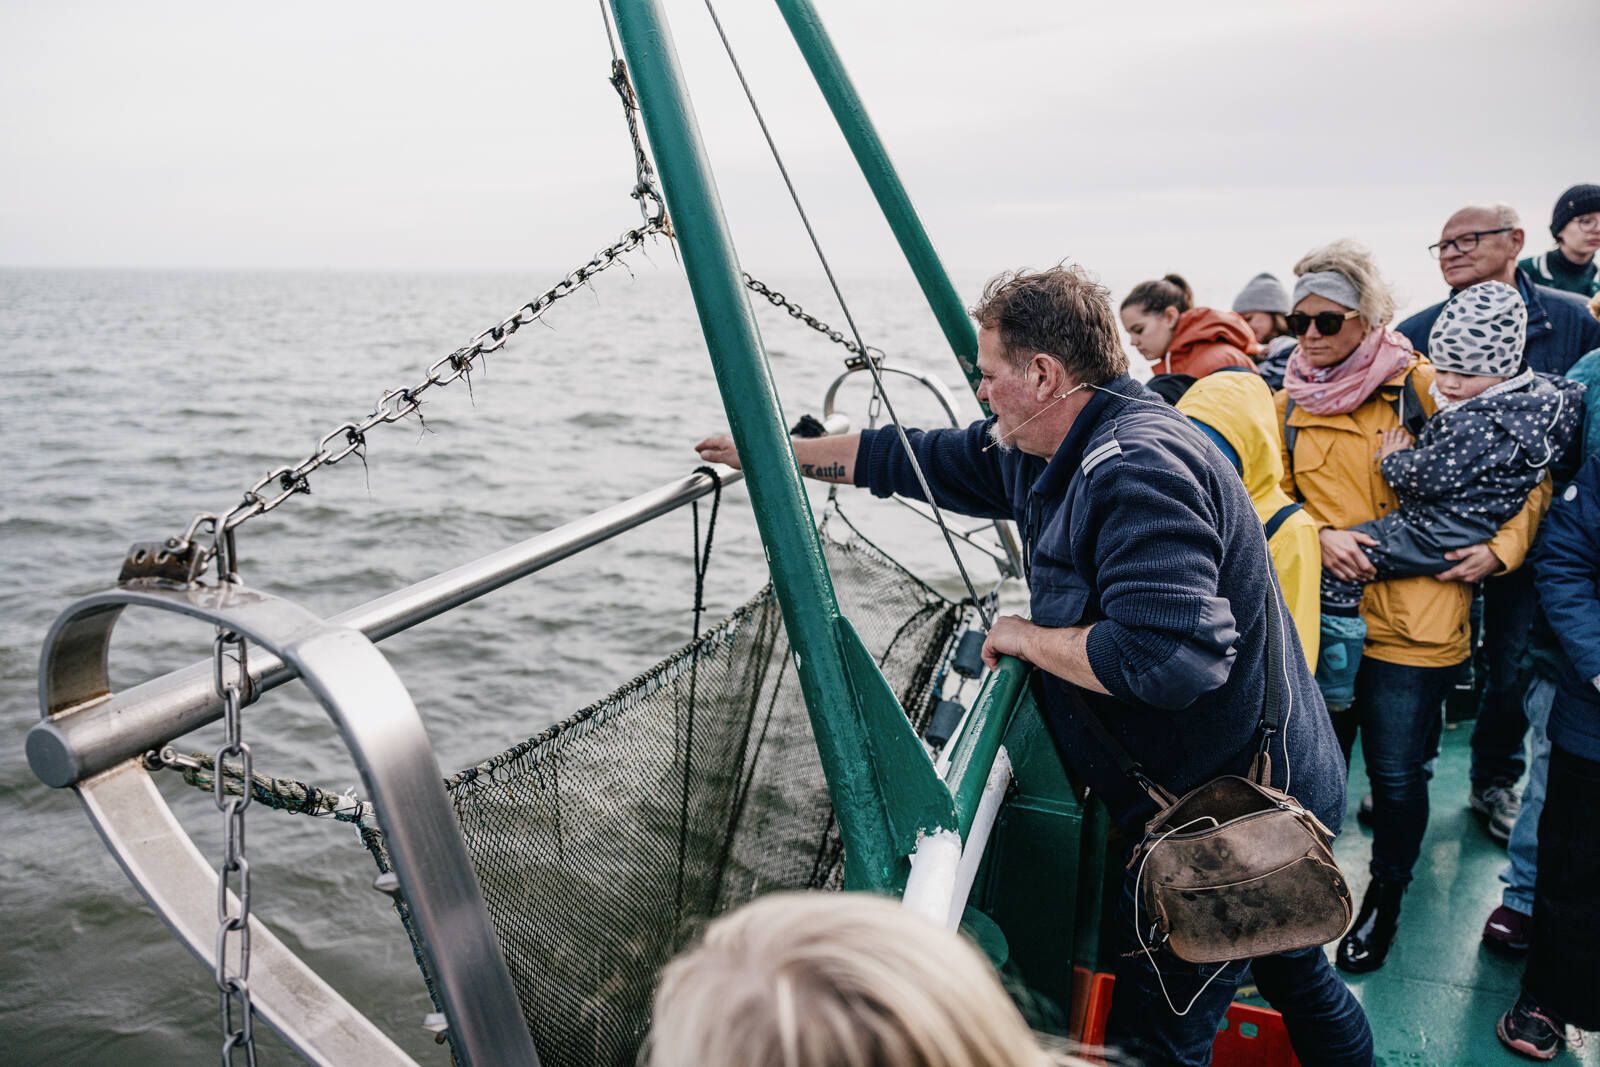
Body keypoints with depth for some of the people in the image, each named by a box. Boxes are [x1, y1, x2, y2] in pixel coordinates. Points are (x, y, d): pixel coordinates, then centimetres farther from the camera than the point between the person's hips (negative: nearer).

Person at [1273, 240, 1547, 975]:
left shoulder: (1425, 386, -3)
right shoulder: (1290, 404, 6)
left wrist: (1501, 547, -9)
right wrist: (1317, 535, -11)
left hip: (1413, 618, -2)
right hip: (1320, 610, 3)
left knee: (1396, 774, 7)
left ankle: (1386, 898, 32)